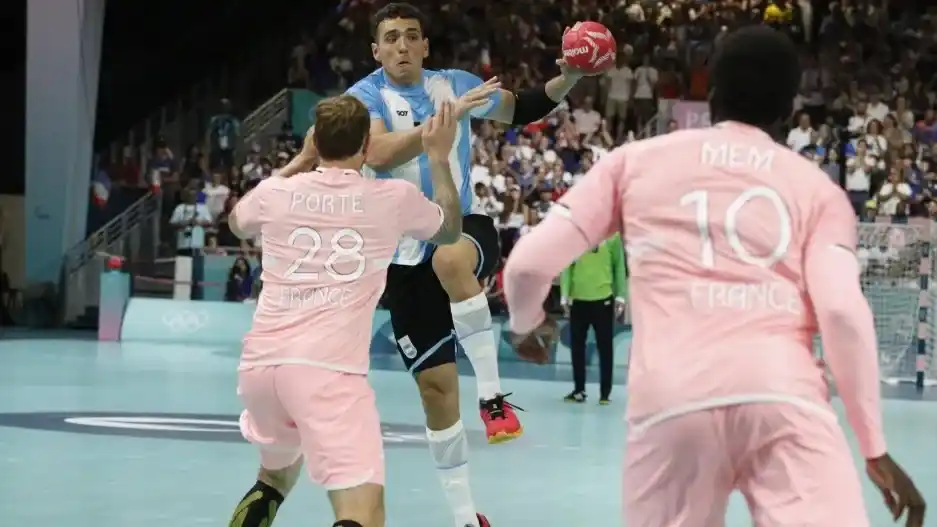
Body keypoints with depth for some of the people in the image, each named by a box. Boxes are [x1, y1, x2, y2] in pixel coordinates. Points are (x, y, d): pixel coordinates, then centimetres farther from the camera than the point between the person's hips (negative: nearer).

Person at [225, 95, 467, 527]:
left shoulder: (276, 192, 9)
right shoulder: (394, 197, 4)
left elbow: (237, 224, 37)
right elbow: (451, 229, 28)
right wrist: (438, 155, 38)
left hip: (260, 362, 5)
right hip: (328, 368, -5)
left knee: (277, 474, 33)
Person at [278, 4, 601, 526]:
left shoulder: (455, 83, 2)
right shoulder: (366, 96, -7)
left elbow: (522, 109, 17)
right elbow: (380, 155, -27)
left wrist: (566, 80, 0)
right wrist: (449, 115, -36)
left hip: (467, 229, 0)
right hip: (408, 256, 0)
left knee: (450, 259, -39)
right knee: (436, 386, 0)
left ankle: (493, 394, -27)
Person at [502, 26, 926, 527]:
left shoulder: (637, 160, 21)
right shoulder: (817, 187, 19)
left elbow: (528, 262, 17)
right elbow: (842, 311, 4)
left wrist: (527, 324, 40)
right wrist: (876, 448, 10)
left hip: (670, 398, 1)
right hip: (783, 393, -1)